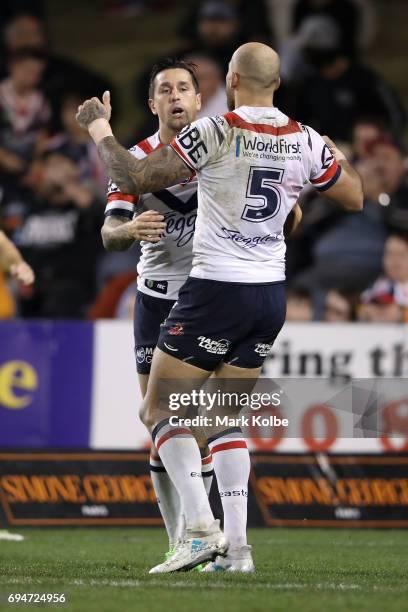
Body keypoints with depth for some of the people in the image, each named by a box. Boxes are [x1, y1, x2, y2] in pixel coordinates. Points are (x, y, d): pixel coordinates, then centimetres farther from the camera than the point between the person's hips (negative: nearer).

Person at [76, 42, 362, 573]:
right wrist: (334, 153, 34)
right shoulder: (307, 141, 2)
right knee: (225, 418, 16)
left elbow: (133, 179, -13)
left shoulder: (215, 133, -14)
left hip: (217, 290, -6)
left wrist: (98, 128, 2)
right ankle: (236, 546, 7)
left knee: (160, 410, 4)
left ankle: (202, 529, -10)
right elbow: (355, 197, 17)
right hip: (272, 294, 6)